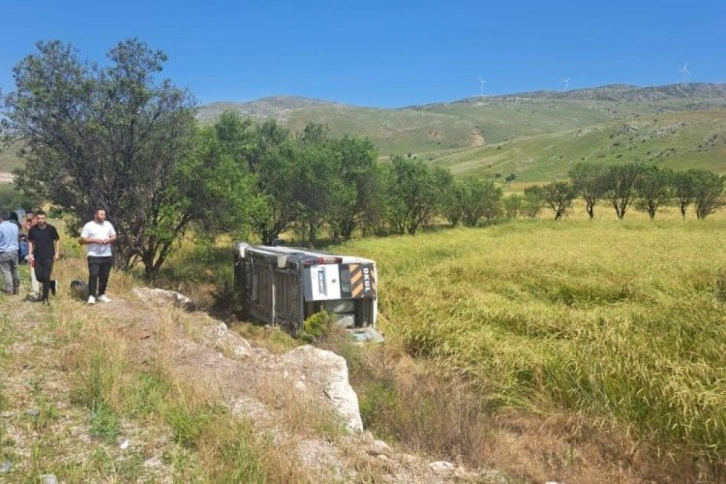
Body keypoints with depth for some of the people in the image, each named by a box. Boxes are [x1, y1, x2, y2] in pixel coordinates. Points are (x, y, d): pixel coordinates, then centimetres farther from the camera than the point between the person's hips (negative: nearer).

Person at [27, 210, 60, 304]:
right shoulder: (33, 229, 0)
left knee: (46, 277, -3)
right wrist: (30, 254, 1)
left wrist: (57, 253, -4)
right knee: (39, 277, 1)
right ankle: (52, 283, 29)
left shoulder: (51, 228, -7)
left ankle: (45, 297, 7)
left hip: (49, 257, -3)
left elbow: (57, 240, 1)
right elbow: (30, 242, 9)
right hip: (37, 257, 3)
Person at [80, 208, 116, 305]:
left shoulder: (108, 224, 11)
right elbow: (83, 240, -5)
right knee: (93, 275, -12)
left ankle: (101, 295, 20)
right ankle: (91, 296, -8)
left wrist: (108, 240, -9)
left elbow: (114, 237, 13)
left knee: (104, 277, 8)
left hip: (107, 255, 4)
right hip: (94, 256, -4)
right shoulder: (88, 226, -2)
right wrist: (95, 240, -18)